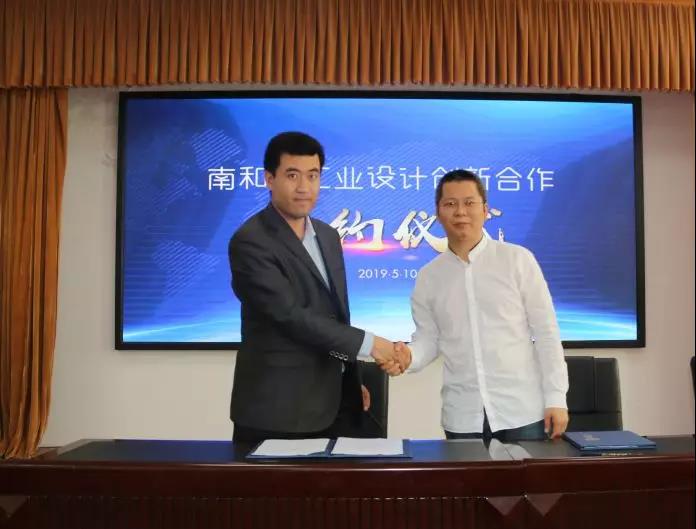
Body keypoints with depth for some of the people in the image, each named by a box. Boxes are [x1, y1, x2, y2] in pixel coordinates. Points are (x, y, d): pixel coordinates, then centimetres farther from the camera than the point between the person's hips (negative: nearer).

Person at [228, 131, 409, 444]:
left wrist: (350, 379, 17)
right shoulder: (250, 242, -15)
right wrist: (367, 344, -17)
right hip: (278, 409, -7)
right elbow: (290, 315, -23)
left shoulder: (328, 236, 11)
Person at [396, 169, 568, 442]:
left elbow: (546, 333, -2)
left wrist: (556, 397, -6)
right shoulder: (428, 277, 5)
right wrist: (408, 356, -15)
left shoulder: (518, 260, -3)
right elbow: (428, 339, 7)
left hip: (523, 411, -2)